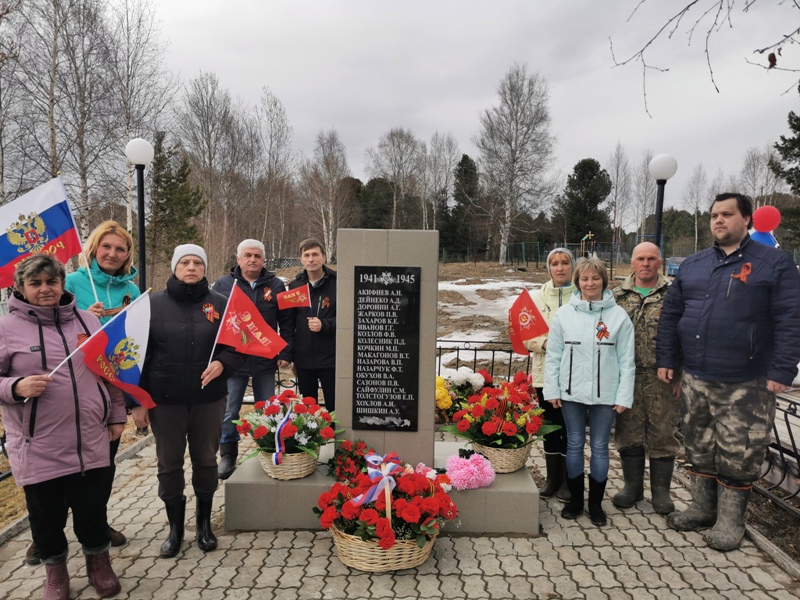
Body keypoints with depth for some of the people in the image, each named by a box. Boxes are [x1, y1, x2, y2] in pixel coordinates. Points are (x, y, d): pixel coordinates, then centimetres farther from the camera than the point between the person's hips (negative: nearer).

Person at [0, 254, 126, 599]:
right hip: (38, 449, -2)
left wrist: (117, 415, 12)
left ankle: (99, 563, 35)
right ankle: (55, 572, 37)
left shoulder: (87, 321, 6)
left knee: (93, 509, 11)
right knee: (47, 515, 13)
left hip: (90, 443, 2)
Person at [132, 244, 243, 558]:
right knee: (169, 464, 10)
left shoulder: (220, 304, 1)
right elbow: (140, 355, 1)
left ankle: (204, 523, 31)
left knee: (206, 461, 12)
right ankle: (175, 527, 28)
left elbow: (237, 346, 5)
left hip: (209, 399, 1)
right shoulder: (154, 304, 0)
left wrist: (223, 363, -17)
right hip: (165, 401, 0)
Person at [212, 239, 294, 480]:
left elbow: (286, 323, 4)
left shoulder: (275, 285, 3)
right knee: (229, 413, 7)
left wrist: (285, 354, -1)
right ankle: (227, 456, 24)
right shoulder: (222, 285, 2)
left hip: (265, 361, 1)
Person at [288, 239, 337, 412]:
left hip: (330, 359, -4)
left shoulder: (337, 283, -6)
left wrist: (324, 325, -22)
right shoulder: (294, 286, 8)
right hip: (303, 360, 4)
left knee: (334, 409, 5)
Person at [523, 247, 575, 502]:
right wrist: (545, 343, -12)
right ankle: (552, 479, 27)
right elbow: (526, 336, 4)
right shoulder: (539, 297, 7)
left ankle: (568, 481, 22)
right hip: (546, 372, 3)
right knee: (550, 426, 13)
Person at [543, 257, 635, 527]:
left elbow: (626, 360, -2)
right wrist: (551, 390, -2)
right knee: (574, 445, 11)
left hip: (605, 394, -1)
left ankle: (596, 502, 25)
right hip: (571, 392, 1)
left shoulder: (618, 315, -2)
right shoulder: (564, 314, 0)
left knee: (600, 447, 9)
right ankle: (575, 498, 27)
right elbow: (553, 355, 2)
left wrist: (624, 396, -5)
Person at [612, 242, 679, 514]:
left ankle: (660, 490, 22)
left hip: (661, 377, -2)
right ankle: (632, 485, 26)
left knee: (662, 433, 6)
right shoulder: (618, 295, 7)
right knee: (629, 432, 10)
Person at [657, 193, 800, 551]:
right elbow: (670, 315, 11)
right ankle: (702, 508, 30)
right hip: (694, 379, 4)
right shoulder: (692, 265, 10)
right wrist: (665, 360, 6)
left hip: (746, 384, -4)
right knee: (699, 448, 15)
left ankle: (730, 520, 21)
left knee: (738, 455, 5)